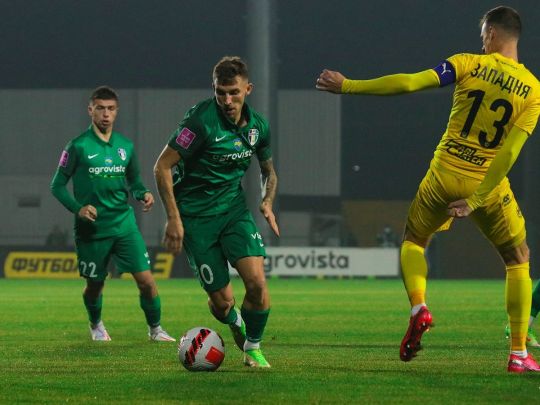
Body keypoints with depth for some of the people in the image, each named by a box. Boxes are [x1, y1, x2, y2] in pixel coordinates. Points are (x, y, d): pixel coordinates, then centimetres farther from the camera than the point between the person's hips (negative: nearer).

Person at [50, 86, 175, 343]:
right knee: (95, 284, 10)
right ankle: (96, 325, 40)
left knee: (145, 279, -8)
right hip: (92, 229, -3)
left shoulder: (125, 146, 6)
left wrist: (143, 194, -5)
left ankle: (155, 329, 11)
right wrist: (77, 208, -19)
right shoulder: (78, 147, -6)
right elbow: (57, 186, -3)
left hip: (124, 224, 3)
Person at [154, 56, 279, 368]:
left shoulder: (258, 125, 0)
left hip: (234, 208, 4)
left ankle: (253, 348, 9)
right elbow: (162, 166, -16)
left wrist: (268, 203, 0)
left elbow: (269, 171, 19)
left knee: (257, 282, -16)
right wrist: (173, 219, -18)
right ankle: (236, 325, 34)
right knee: (223, 302, -4)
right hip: (196, 216, -4)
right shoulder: (203, 120, -19)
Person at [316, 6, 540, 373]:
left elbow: (409, 83, -15)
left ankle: (418, 307, -5)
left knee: (413, 241, 24)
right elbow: (509, 153, -12)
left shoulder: (469, 65, -7)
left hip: (444, 174, 0)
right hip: (489, 183, 0)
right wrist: (475, 201, -10)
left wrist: (348, 86, -7)